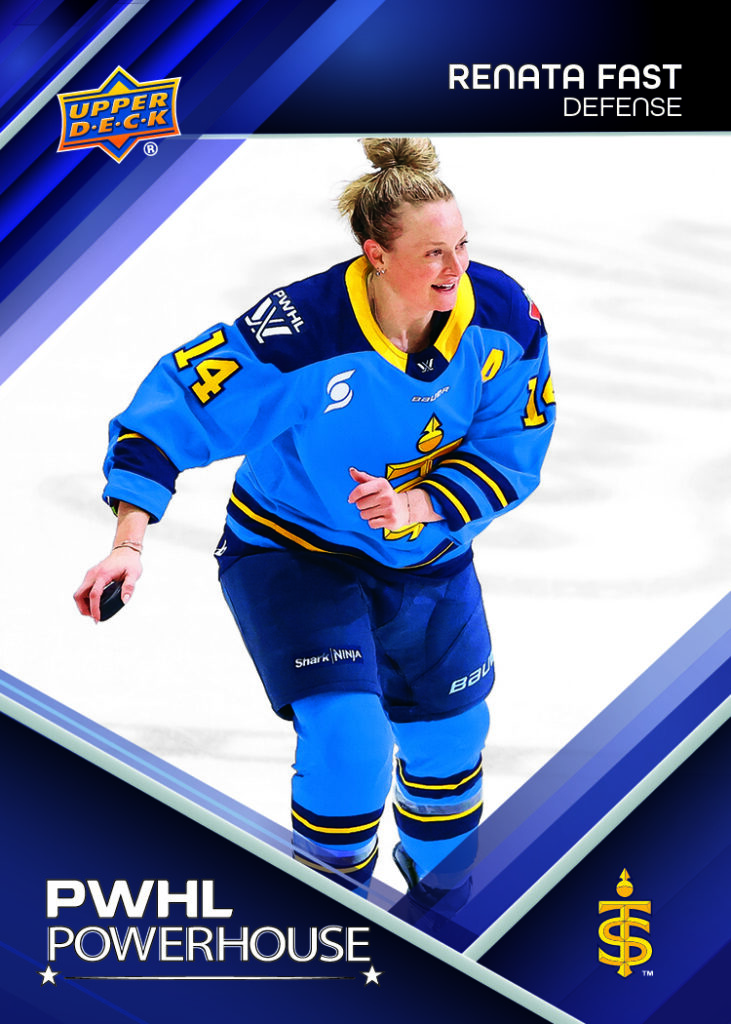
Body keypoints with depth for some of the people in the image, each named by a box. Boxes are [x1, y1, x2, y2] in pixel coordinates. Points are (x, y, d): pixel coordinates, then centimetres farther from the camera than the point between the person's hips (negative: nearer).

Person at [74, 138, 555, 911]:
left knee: (449, 747, 18)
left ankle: (439, 905, 50)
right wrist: (129, 544, -34)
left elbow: (509, 456, -13)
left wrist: (415, 507, -30)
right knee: (347, 744, -22)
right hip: (291, 550, -5)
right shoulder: (300, 332, -32)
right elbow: (172, 408, -26)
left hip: (426, 557, 5)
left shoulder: (503, 316, -19)